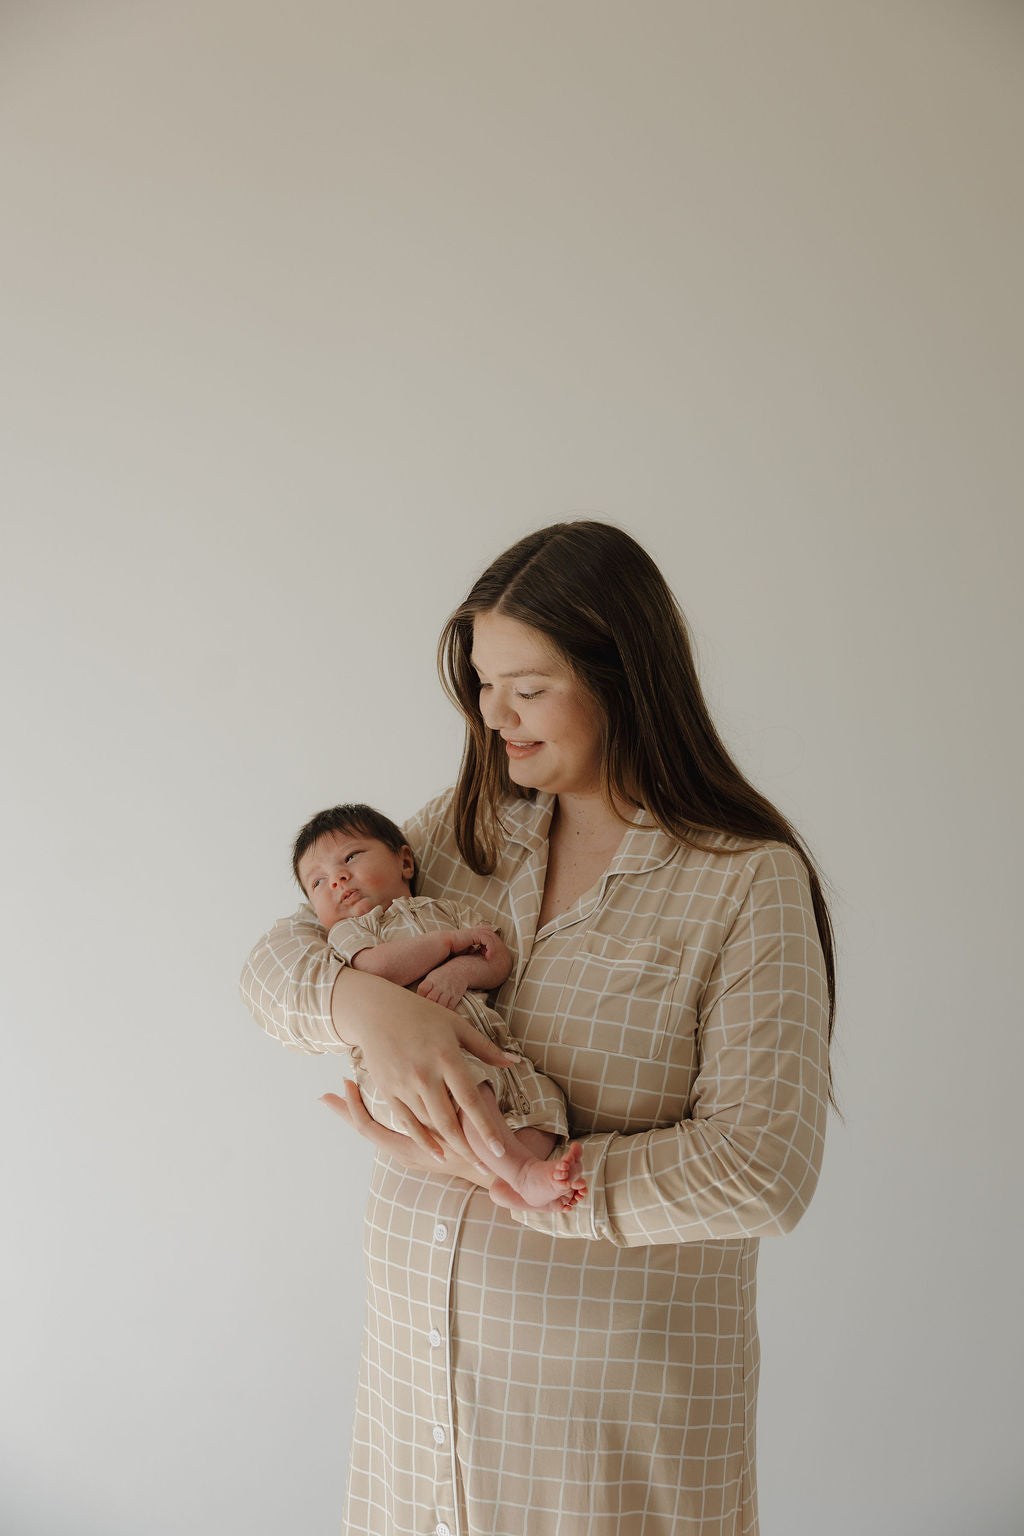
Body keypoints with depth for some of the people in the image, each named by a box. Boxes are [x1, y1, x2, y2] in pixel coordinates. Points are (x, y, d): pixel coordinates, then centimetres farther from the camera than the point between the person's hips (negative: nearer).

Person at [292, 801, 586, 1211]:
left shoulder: (445, 911, 29)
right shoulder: (348, 930, 17)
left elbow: (500, 963, 15)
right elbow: (379, 968, -9)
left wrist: (462, 970, -9)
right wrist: (451, 940, -1)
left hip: (484, 1053, 6)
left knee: (544, 1098, -13)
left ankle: (504, 1184, -33)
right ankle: (522, 1170, -40)